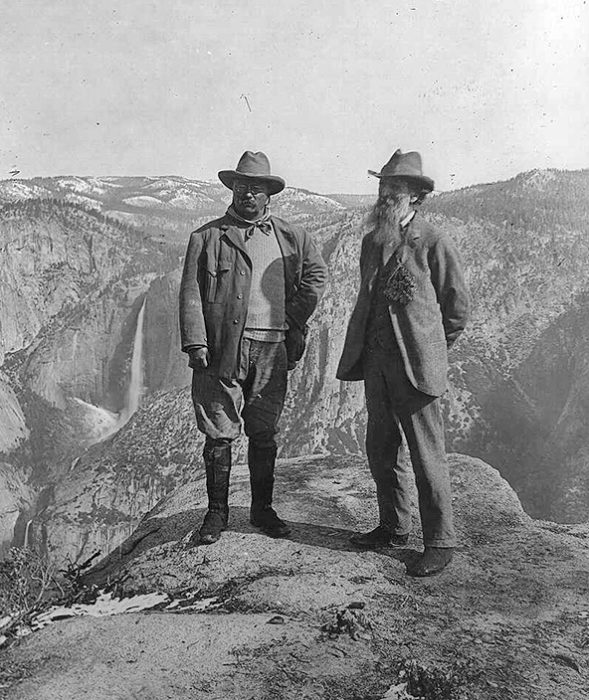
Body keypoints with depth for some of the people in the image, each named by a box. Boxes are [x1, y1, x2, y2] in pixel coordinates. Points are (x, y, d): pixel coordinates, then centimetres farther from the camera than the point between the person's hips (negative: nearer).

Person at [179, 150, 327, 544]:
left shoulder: (290, 237, 12)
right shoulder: (208, 237, 4)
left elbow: (316, 274, 22)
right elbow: (191, 294, 0)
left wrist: (295, 323, 13)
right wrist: (196, 344, -10)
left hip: (272, 349, 3)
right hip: (222, 349, -2)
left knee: (265, 434, 10)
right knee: (219, 434, 2)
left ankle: (263, 509, 25)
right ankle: (217, 511, 18)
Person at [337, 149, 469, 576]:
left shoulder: (434, 244, -6)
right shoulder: (371, 242, 13)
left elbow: (458, 307, 0)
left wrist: (430, 351, 6)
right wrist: (367, 347, 17)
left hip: (416, 364, -7)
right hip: (375, 361, 7)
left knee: (427, 456, -1)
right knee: (380, 450, 13)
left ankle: (440, 543, 13)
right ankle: (394, 528, 30)